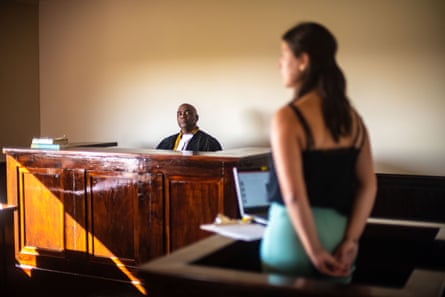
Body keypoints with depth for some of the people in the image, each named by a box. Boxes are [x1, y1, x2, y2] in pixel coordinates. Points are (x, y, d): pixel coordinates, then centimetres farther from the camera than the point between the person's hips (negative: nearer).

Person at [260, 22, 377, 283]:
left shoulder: (288, 118, -15)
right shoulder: (351, 117, 4)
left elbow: (294, 194, -21)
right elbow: (369, 186, 2)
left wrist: (315, 252, -14)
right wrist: (350, 241, 0)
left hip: (293, 235, -5)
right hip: (337, 232, 6)